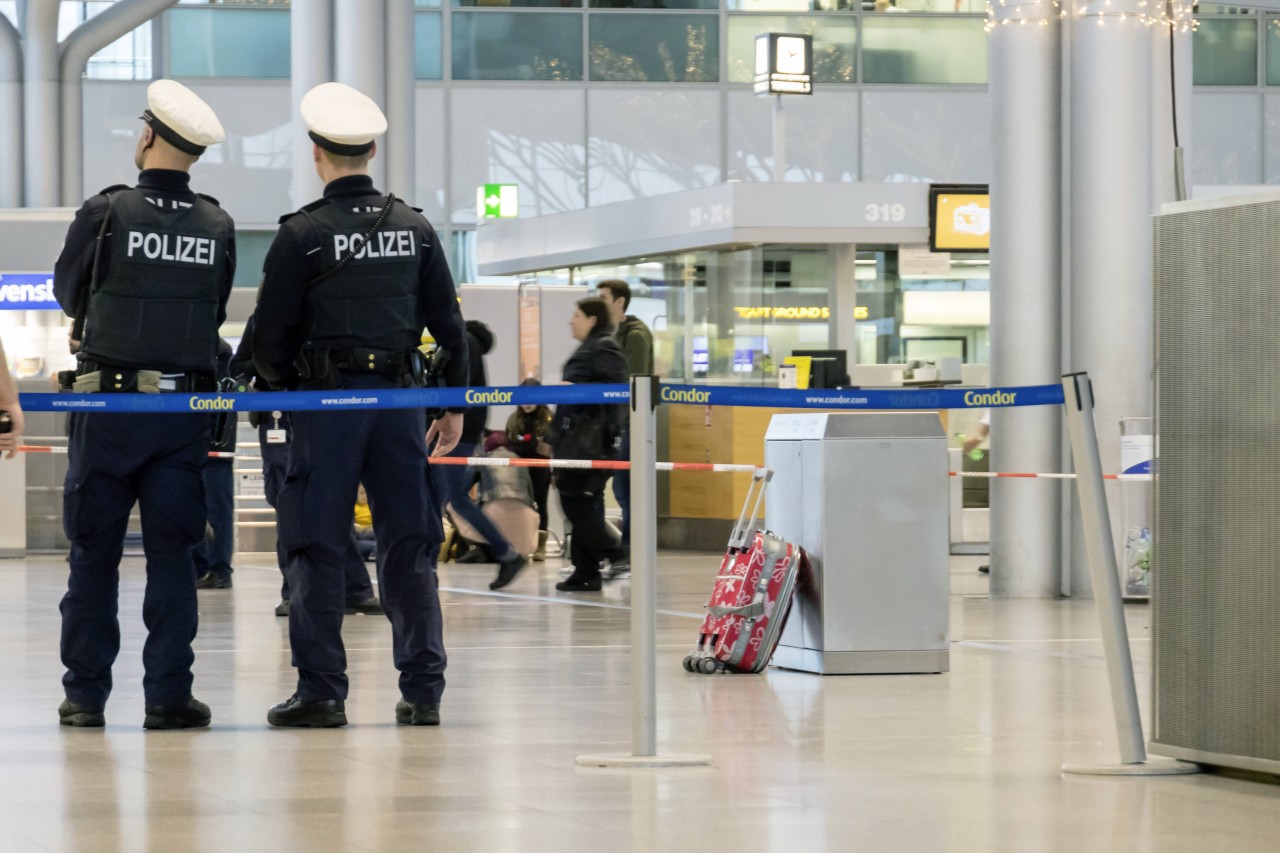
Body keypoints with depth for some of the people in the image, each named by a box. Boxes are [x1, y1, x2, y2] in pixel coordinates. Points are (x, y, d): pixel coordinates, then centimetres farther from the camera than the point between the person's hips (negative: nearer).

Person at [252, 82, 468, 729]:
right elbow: (449, 327, 10)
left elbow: (270, 334, -3)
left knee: (318, 548, 1)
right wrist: (454, 404, 19)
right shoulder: (415, 229, 8)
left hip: (327, 399, -4)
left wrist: (280, 386, 16)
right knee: (407, 545, 7)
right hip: (400, 399, 4)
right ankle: (423, 692, 6)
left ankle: (321, 692, -1)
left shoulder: (302, 234, -5)